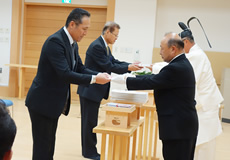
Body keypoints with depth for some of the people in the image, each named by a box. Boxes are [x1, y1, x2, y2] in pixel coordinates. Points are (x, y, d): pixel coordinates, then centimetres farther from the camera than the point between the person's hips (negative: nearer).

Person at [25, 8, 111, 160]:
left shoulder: (72, 44, 8)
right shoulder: (55, 41, -22)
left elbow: (80, 68, 10)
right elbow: (65, 74, -29)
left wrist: (100, 74, -7)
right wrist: (94, 79, -26)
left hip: (53, 103, 10)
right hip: (43, 102, -9)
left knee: (49, 145, 16)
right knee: (42, 147, -2)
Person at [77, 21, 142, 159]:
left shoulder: (104, 46, 12)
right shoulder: (97, 46, -20)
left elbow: (114, 62, 10)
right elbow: (109, 67, -22)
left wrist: (131, 65, -2)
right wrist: (128, 68, -17)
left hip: (96, 90, 10)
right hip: (90, 90, -10)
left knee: (91, 121, 16)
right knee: (90, 121, 1)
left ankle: (89, 148, 26)